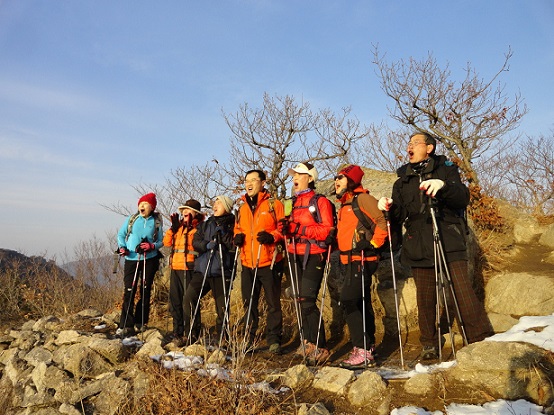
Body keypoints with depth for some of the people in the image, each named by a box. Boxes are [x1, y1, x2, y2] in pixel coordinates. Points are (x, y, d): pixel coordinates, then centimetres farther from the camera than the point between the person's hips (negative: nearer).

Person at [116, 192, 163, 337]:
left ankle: (140, 322, 20)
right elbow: (121, 234, 12)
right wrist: (122, 247, -4)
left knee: (145, 292, 7)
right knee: (129, 292, -3)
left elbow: (161, 242, 3)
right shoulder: (132, 219, 5)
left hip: (149, 260, 0)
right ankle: (126, 326, 2)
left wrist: (152, 246, -17)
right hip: (131, 260, 0)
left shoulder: (156, 222, 3)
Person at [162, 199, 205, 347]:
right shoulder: (179, 226, 19)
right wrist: (173, 227, -3)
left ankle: (190, 333, 6)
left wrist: (190, 226, -20)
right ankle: (177, 332, 25)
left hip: (189, 269, -8)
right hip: (175, 268, 8)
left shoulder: (199, 227, -2)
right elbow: (167, 242, 8)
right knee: (175, 301, 13)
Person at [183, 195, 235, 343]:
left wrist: (223, 233, -13)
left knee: (222, 305, -3)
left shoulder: (231, 225, 6)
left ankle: (221, 335, 16)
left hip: (221, 271, -3)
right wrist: (206, 245, -11)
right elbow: (195, 242, 7)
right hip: (202, 270, 4)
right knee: (189, 296, -10)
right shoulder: (205, 224, 18)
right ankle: (193, 333, 4)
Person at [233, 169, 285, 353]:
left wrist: (272, 236, -21)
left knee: (273, 303, 3)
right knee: (249, 303, 12)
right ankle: (248, 339, 24)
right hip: (247, 264, 5)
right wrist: (237, 237, 3)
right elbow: (238, 228, 25)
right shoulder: (242, 208, 16)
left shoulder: (274, 204, -2)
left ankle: (273, 340, 15)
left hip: (269, 263, -5)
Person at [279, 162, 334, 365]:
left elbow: (327, 230, -14)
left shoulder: (320, 201, -5)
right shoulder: (294, 203, 17)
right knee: (301, 300, 11)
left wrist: (299, 228, -22)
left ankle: (320, 347, -2)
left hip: (314, 255, -7)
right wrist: (286, 229, -4)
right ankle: (308, 341, 24)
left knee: (307, 301, -12)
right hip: (296, 255, 7)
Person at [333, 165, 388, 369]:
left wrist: (373, 243, -18)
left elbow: (382, 222, -16)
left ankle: (363, 351, -6)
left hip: (362, 260, -10)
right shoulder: (344, 204, 19)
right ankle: (368, 348, 24)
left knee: (348, 301, -13)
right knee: (361, 304, 14)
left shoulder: (363, 199, -9)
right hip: (350, 261, 10)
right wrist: (333, 240, 15)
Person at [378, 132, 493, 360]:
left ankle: (481, 341, 4)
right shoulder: (403, 180, 17)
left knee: (464, 293, -9)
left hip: (449, 241, -2)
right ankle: (429, 343, 20)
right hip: (419, 245, 3)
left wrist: (443, 186, -25)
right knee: (425, 298, 5)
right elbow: (399, 217, 10)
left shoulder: (446, 170, 10)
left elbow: (463, 199, -6)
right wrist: (389, 208, -13)